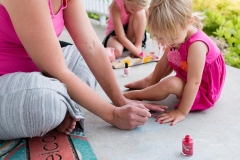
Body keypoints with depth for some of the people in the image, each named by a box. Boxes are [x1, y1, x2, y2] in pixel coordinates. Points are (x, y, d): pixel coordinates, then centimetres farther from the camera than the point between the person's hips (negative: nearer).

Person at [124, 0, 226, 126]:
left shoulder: (197, 45, -35)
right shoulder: (173, 37, -10)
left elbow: (193, 82, -33)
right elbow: (163, 64, 2)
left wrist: (182, 112, -29)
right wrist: (151, 82, 10)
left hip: (202, 92, -9)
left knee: (169, 84, -30)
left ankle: (134, 95, -10)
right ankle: (146, 83, 21)